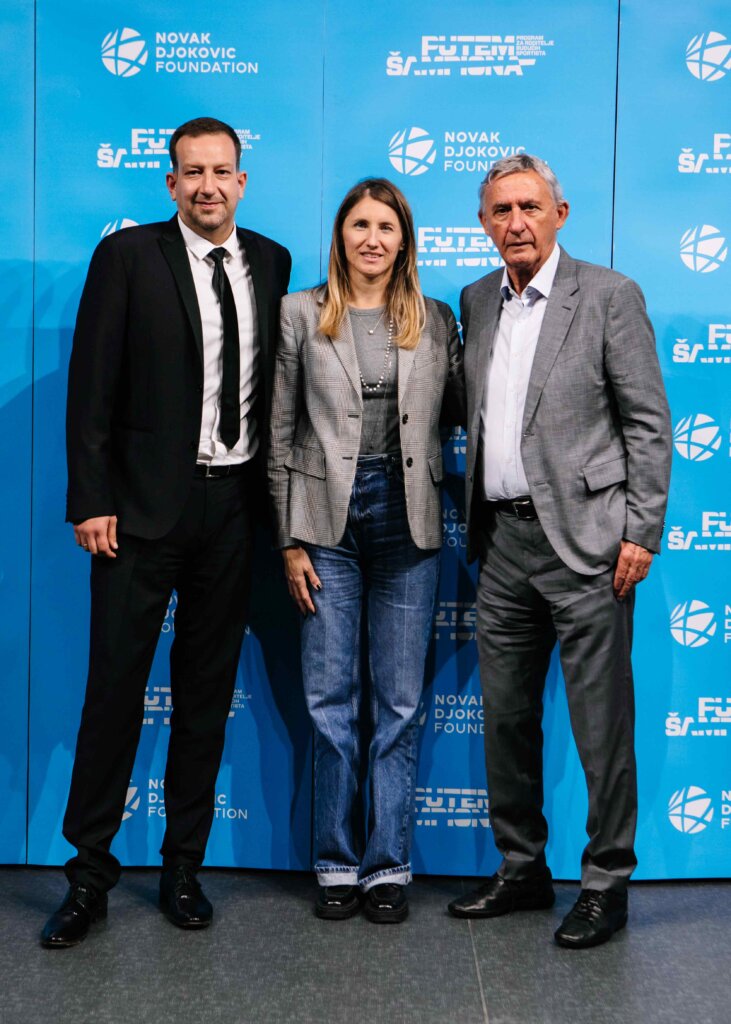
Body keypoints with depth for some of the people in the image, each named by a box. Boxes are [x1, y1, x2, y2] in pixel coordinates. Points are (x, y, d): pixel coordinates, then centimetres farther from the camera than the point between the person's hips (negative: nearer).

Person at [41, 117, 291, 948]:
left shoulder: (271, 263, 9)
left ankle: (184, 865, 24)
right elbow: (92, 387, -5)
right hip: (146, 504, -3)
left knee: (208, 691, 11)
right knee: (116, 683, 0)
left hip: (235, 504, 3)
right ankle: (90, 871, 15)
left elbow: (275, 382, 10)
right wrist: (91, 501, -11)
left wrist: (277, 498, 5)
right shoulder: (128, 256, -2)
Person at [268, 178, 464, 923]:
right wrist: (290, 540, -1)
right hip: (329, 518, -1)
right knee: (331, 700, 4)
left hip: (406, 522, 1)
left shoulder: (435, 322, 9)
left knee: (399, 705, 6)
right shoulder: (300, 315, 4)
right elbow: (280, 434, 3)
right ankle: (337, 864, 17)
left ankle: (389, 865, 16)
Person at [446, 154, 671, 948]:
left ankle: (606, 884, 14)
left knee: (601, 724, 0)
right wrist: (474, 529, 11)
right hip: (503, 538, 6)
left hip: (584, 538, -6)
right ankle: (521, 869, 27)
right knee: (505, 718, 12)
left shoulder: (608, 295, -3)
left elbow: (648, 422, -5)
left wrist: (642, 532, -11)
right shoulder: (476, 301, 14)